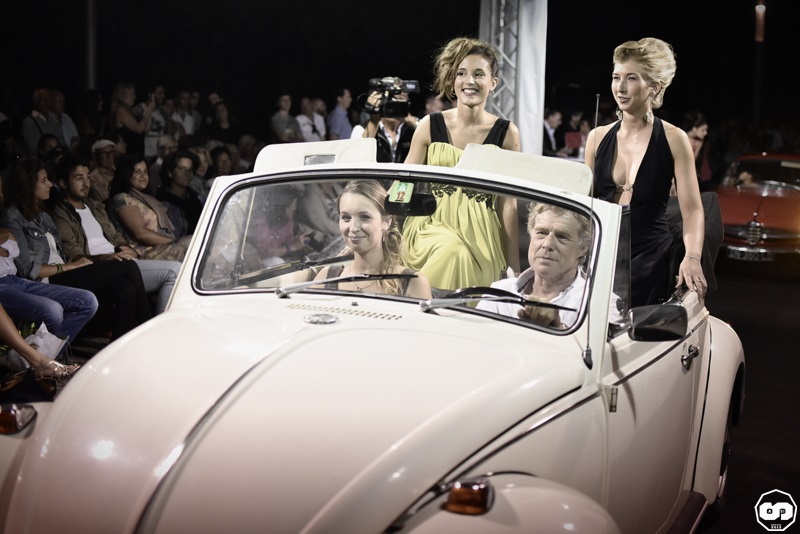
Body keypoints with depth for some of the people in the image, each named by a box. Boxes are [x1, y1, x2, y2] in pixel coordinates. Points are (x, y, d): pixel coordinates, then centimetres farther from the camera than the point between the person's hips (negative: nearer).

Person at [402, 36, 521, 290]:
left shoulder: (506, 133, 2)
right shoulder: (430, 125, 3)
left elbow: (508, 202, 4)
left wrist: (514, 267, 3)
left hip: (480, 234, 0)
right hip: (432, 225, 0)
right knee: (452, 250, -32)